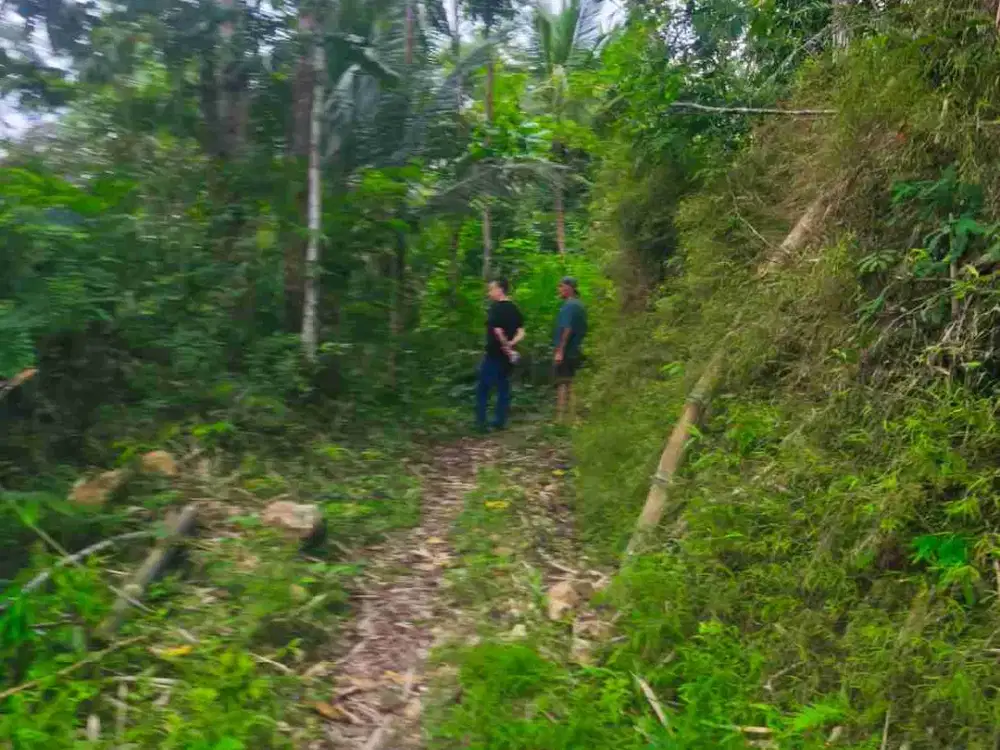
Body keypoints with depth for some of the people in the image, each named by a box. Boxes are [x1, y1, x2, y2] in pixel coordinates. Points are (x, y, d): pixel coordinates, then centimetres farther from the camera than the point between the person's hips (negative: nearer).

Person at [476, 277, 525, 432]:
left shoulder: (495, 308, -14)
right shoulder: (514, 308, 8)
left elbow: (497, 331, -22)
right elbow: (521, 332, 3)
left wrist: (506, 346, -9)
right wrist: (511, 343, -10)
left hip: (495, 354, -7)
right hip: (508, 356, 7)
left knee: (483, 389, 1)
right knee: (503, 387, 12)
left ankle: (481, 422, -1)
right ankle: (501, 421, 14)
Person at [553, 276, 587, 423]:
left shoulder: (569, 306, -14)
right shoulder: (579, 305, 15)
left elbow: (567, 329, -23)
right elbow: (583, 330, 19)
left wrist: (560, 351, -25)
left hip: (565, 352, -9)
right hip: (576, 352, 9)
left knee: (562, 384, -8)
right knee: (569, 384, 14)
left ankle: (560, 417, -10)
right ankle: (572, 416, 17)